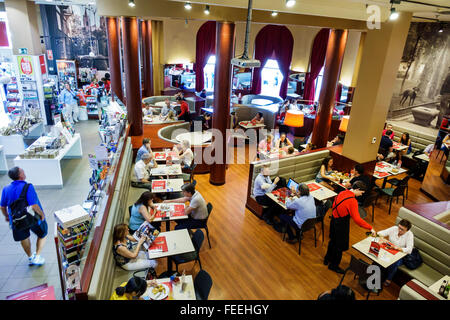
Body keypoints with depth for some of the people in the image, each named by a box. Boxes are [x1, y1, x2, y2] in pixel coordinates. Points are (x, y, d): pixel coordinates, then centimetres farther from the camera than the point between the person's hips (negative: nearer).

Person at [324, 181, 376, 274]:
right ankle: (334, 265, 28)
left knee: (333, 241, 27)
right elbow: (357, 219, -29)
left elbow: (334, 206, 10)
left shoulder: (342, 193, -1)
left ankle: (327, 259, 46)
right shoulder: (352, 201, -26)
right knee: (340, 245, 11)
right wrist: (370, 228, -23)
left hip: (334, 220, 8)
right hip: (341, 224, -8)